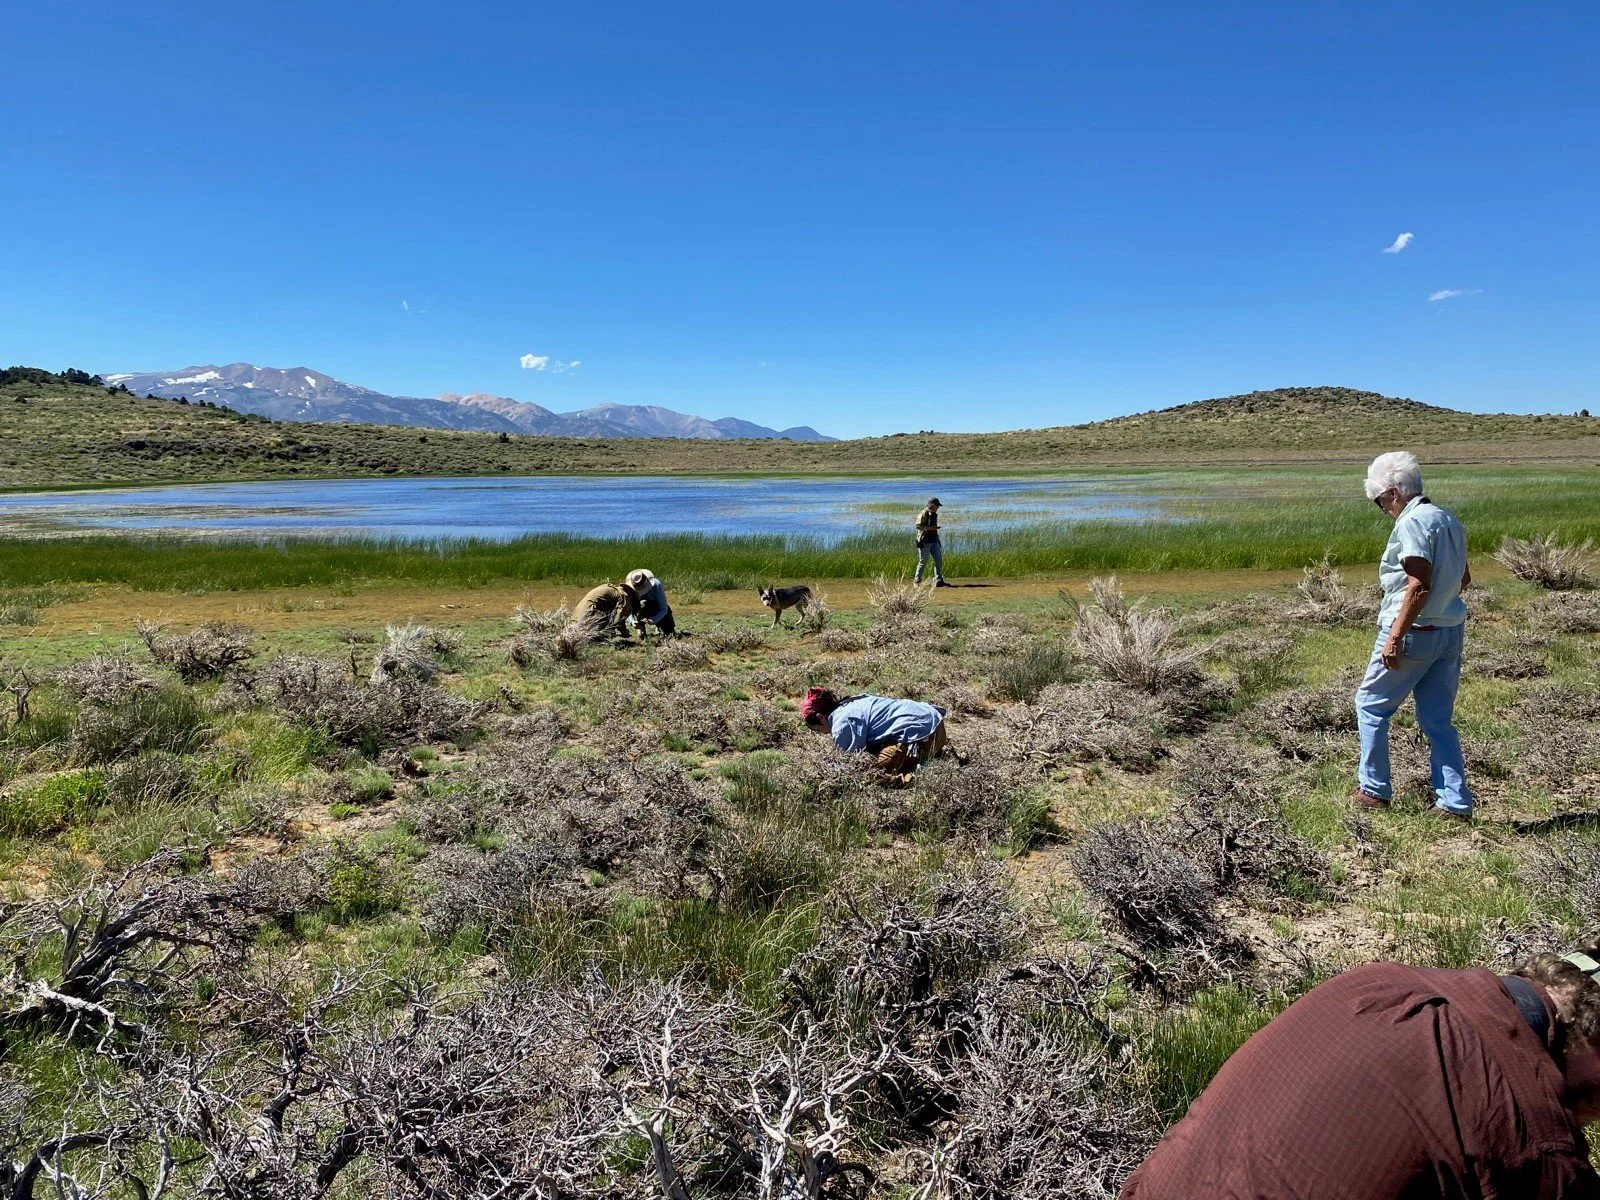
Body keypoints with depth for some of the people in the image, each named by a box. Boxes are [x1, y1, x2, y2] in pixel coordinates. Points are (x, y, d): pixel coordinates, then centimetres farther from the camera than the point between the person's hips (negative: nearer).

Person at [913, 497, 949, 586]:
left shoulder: (934, 514, 16)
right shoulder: (923, 514, -11)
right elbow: (918, 525, -21)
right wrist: (930, 528, -24)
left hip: (934, 541, 8)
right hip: (924, 541, -8)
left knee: (939, 560, 1)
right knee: (923, 561, -2)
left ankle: (938, 580, 2)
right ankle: (917, 580, 11)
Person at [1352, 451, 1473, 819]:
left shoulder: (1412, 523, -16)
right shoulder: (1450, 521, 11)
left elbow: (1420, 585, -23)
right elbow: (1463, 578, 21)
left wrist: (1394, 638, -23)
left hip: (1414, 633, -8)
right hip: (1451, 632, 8)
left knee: (1370, 704, 9)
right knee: (1439, 720, 12)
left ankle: (1374, 789, 14)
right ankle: (1455, 802, 13)